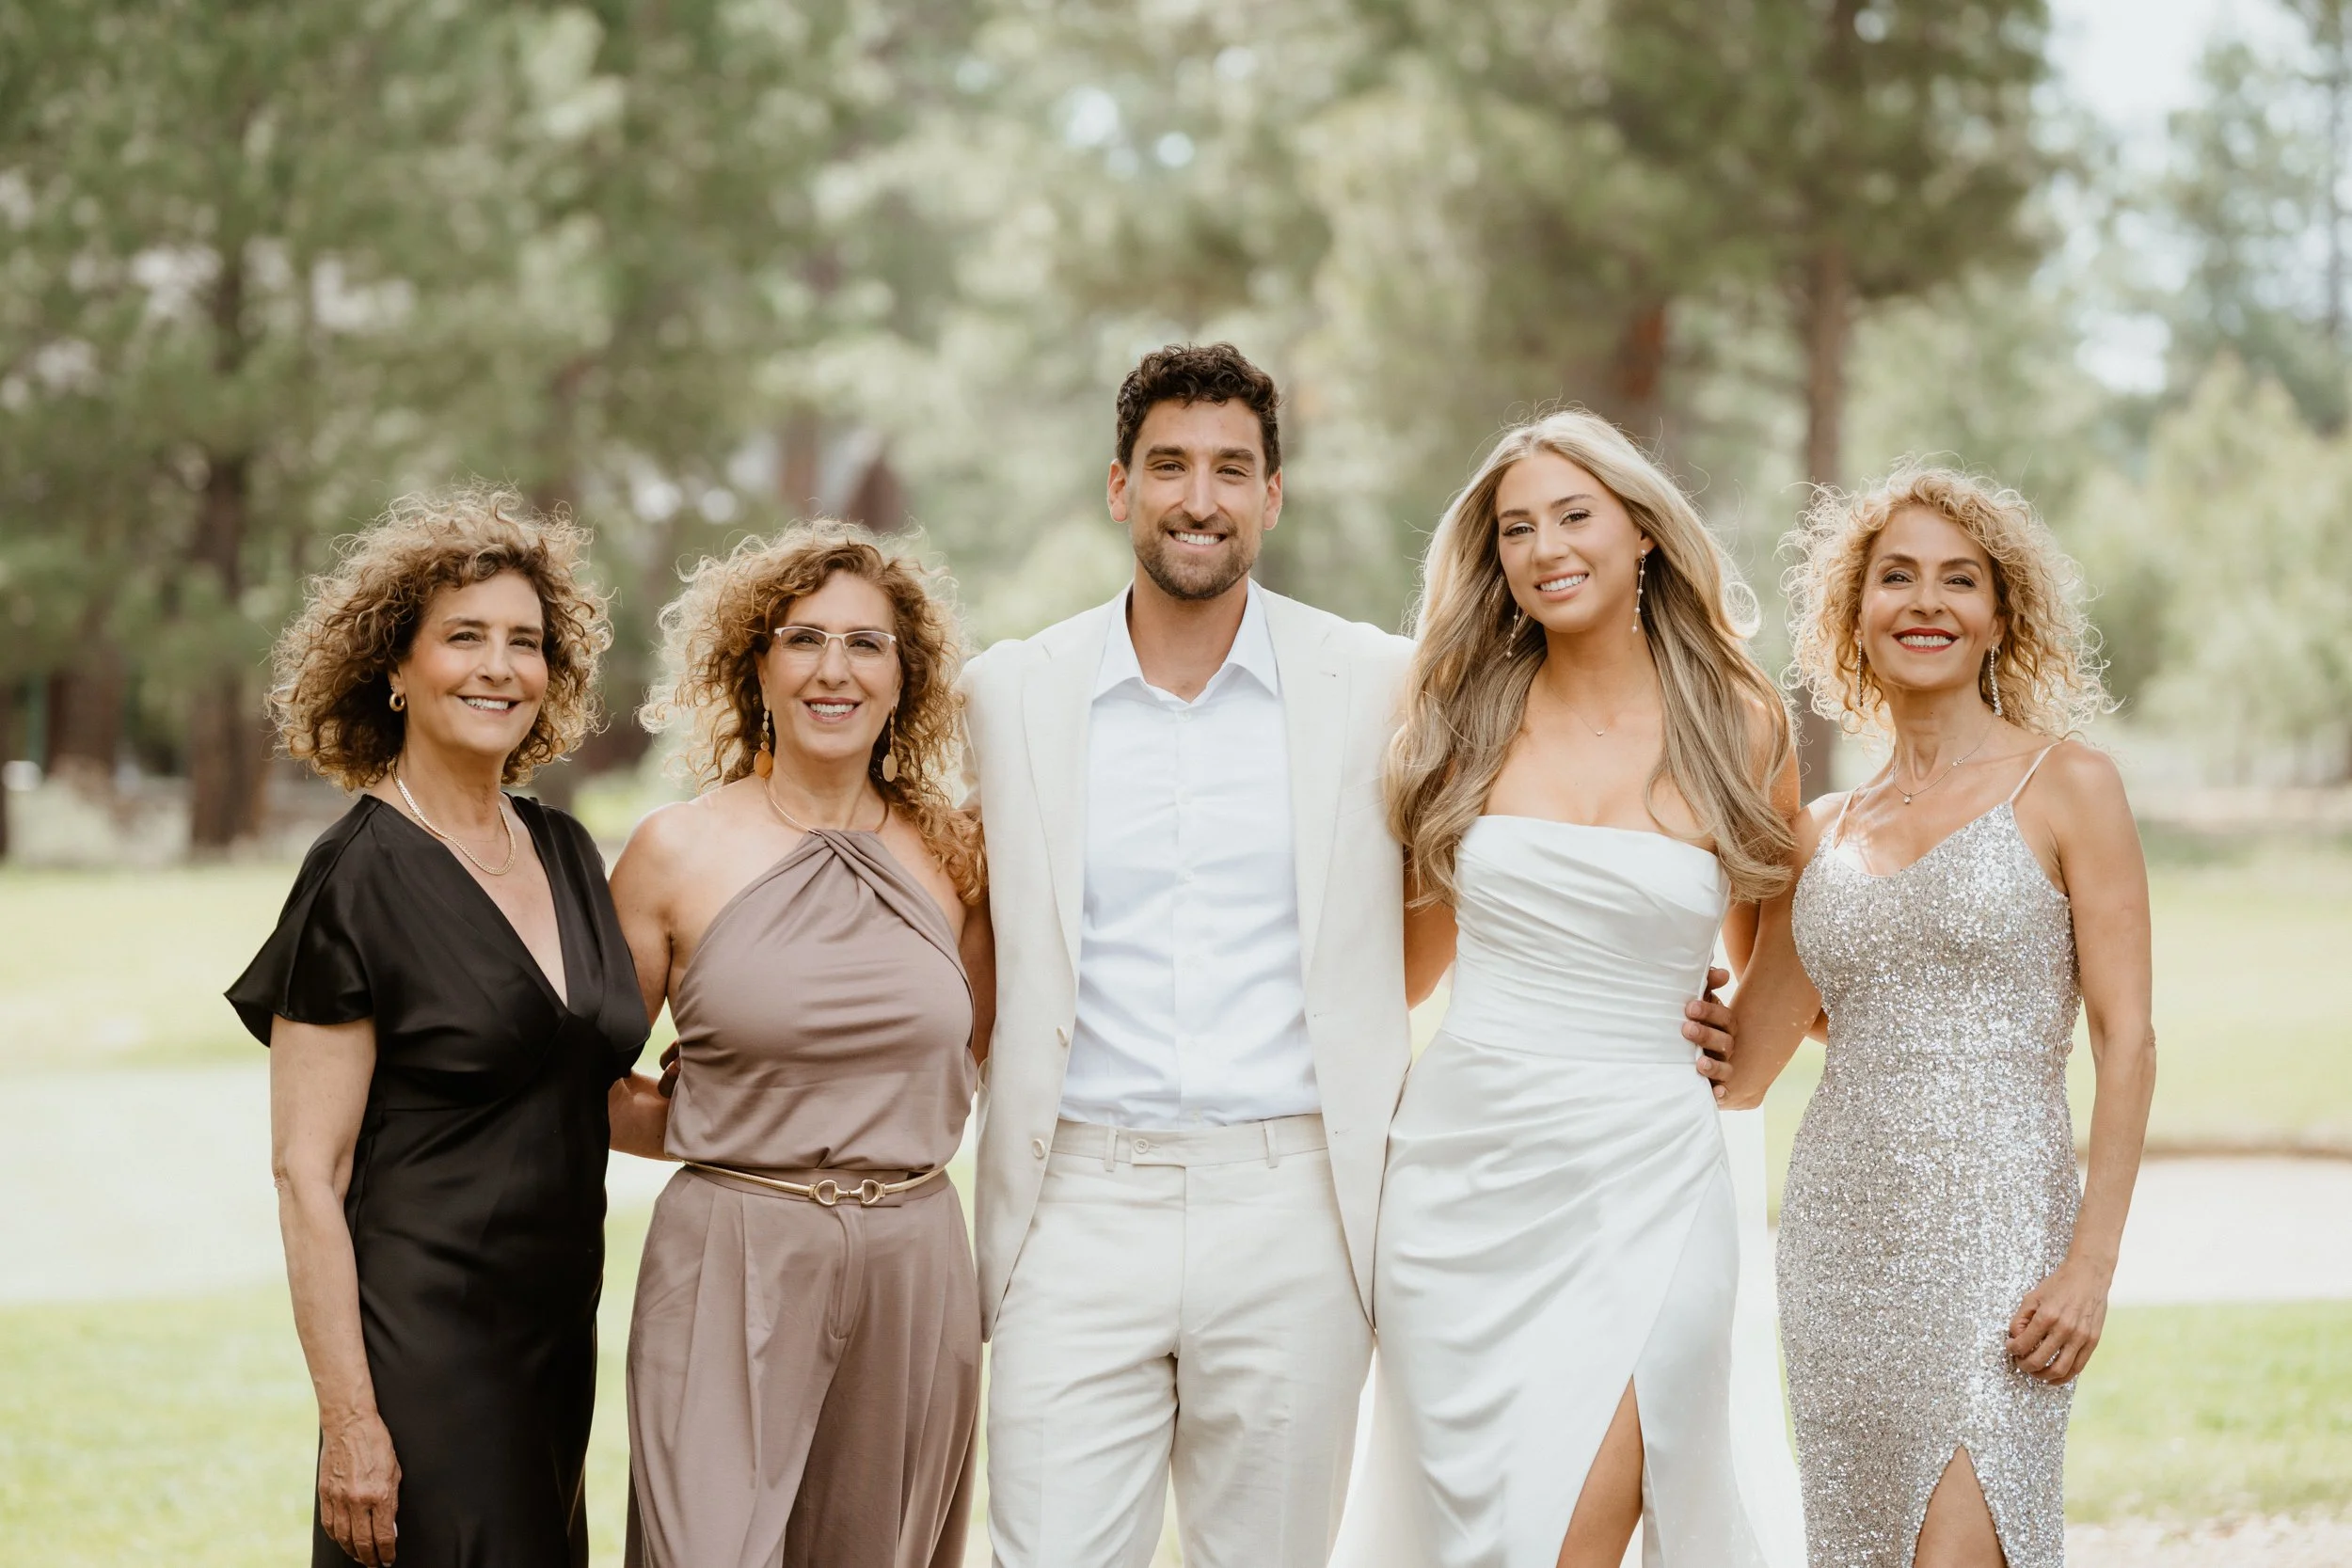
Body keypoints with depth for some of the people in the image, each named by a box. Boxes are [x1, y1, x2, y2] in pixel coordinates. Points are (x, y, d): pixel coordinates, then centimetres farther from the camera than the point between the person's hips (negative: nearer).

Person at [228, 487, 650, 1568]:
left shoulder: (565, 855, 10)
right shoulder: (359, 877, -10)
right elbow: (306, 1170, -12)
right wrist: (348, 1416, -17)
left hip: (560, 1341, 7)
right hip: (423, 1346, -7)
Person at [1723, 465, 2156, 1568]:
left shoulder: (2066, 786, 0)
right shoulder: (1827, 832, 14)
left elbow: (2127, 1041, -5)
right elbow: (1742, 1064, 15)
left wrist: (2092, 1260, -13)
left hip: (1995, 1228, -5)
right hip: (1841, 1227, 5)